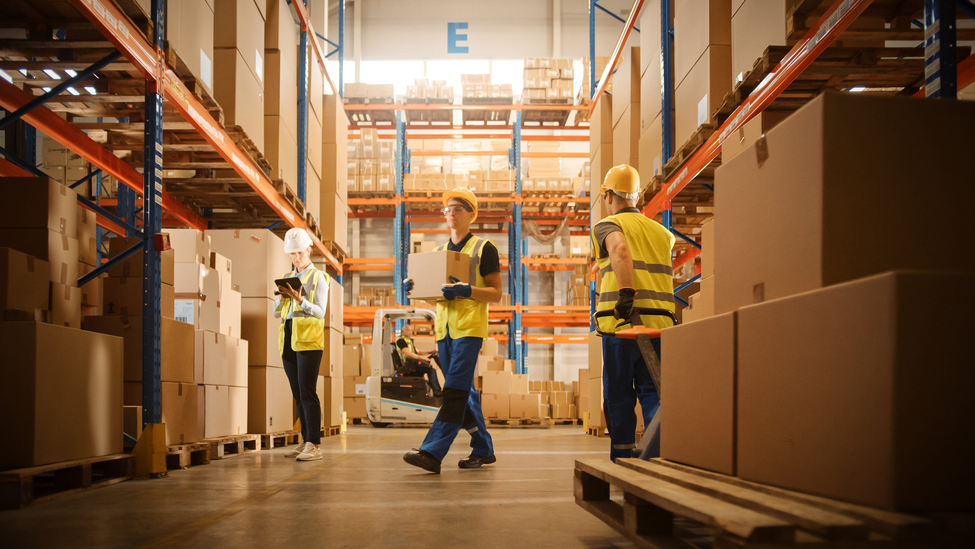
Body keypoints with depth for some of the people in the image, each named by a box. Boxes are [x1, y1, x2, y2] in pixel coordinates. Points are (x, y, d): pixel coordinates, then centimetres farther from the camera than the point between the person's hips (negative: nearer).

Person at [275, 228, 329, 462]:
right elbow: (276, 312, 15)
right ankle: (305, 441, 11)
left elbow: (320, 312, -7)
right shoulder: (286, 278, 18)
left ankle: (314, 445, -14)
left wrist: (300, 300, -21)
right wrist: (282, 298, -5)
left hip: (309, 339, -6)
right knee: (298, 394, 6)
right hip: (288, 340, 6)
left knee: (307, 392, -13)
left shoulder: (318, 277, 1)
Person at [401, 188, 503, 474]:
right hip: (444, 328, 7)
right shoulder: (439, 252, 19)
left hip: (469, 327, -7)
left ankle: (432, 452, -20)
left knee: (455, 391, -13)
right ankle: (483, 450, 18)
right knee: (463, 391, 9)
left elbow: (496, 293, -4)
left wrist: (465, 290, -20)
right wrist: (411, 287, -1)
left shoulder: (483, 248, 0)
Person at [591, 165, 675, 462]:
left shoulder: (607, 226, 2)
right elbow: (665, 276, 19)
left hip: (621, 323, -4)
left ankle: (623, 460, 7)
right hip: (659, 322, 4)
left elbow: (620, 248, -21)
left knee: (619, 395, 4)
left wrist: (626, 293, -27)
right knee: (652, 391, 7)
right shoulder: (661, 231, 20)